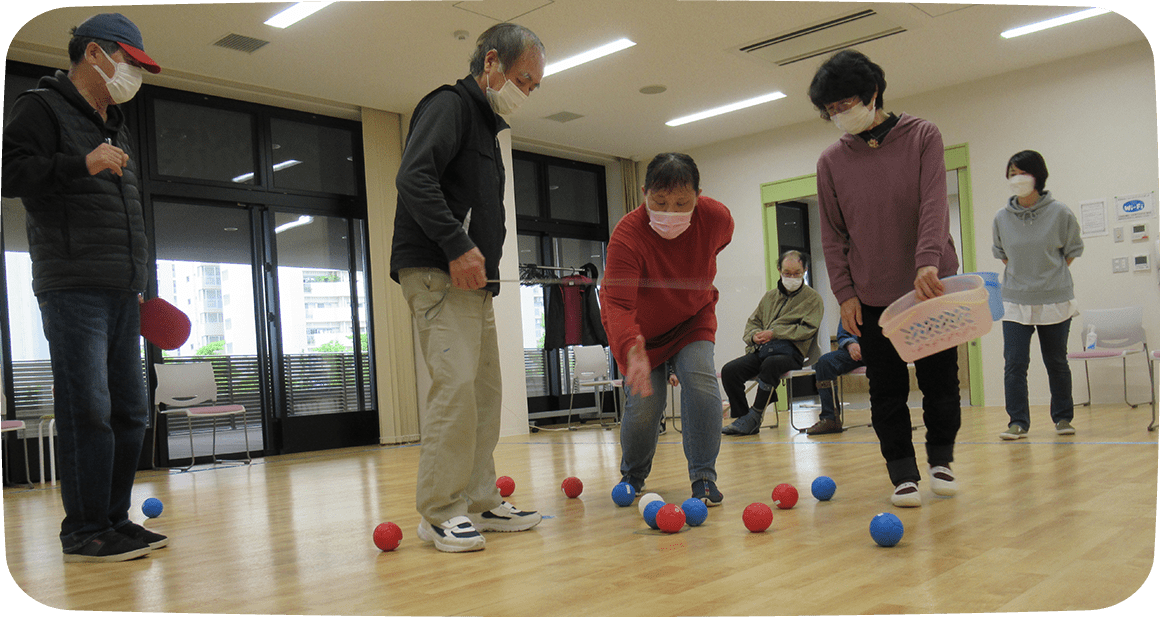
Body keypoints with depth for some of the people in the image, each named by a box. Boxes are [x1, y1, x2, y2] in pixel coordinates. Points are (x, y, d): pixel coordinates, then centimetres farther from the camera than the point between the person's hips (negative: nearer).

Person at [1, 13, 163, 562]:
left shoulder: (116, 126, 26)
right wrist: (81, 164, -19)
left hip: (121, 293, 8)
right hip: (74, 289, -8)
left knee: (130, 410, 7)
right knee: (88, 410, -11)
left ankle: (115, 520, 15)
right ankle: (85, 532, -4)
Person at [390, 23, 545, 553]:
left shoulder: (486, 124, 26)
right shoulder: (450, 105, -4)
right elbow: (414, 178, -20)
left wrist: (481, 262, 13)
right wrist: (458, 246, -24)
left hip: (473, 277, 10)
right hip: (438, 272, -10)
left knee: (484, 388, 9)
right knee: (455, 383, -16)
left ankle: (480, 503, 15)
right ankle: (440, 513, -8)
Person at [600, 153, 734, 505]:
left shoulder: (717, 218, -22)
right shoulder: (627, 235, -35)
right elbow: (618, 303, -43)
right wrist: (631, 350, -60)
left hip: (692, 319, 2)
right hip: (640, 329, -2)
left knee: (700, 379, -21)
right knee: (644, 403, -8)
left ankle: (704, 477, -9)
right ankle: (632, 477, 21)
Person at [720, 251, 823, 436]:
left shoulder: (813, 298, 10)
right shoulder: (770, 296, 25)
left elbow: (807, 330, -3)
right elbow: (752, 322, 26)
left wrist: (774, 333, -11)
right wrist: (754, 336, 1)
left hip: (790, 352, -5)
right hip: (760, 350, 5)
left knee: (770, 364, -39)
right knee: (729, 370, -21)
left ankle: (754, 417, -27)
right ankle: (742, 417, -13)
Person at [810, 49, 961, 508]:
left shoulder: (922, 136, -1)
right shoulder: (831, 161, 3)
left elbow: (933, 203, -13)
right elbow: (832, 233, 5)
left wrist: (928, 261, -28)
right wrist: (844, 292, -3)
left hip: (930, 285, -1)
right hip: (872, 295, 1)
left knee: (940, 380, 6)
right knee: (887, 391, 3)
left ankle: (940, 460, 27)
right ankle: (902, 474, 14)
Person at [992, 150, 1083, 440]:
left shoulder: (1060, 214, -5)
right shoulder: (1001, 218, 0)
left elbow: (1072, 251, 9)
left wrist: (1050, 275, 5)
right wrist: (1021, 276, 8)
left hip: (1055, 300, -1)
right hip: (1015, 302, 1)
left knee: (1056, 362, 9)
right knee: (1014, 363, -6)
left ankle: (1063, 418, 26)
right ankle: (1018, 422, 2)